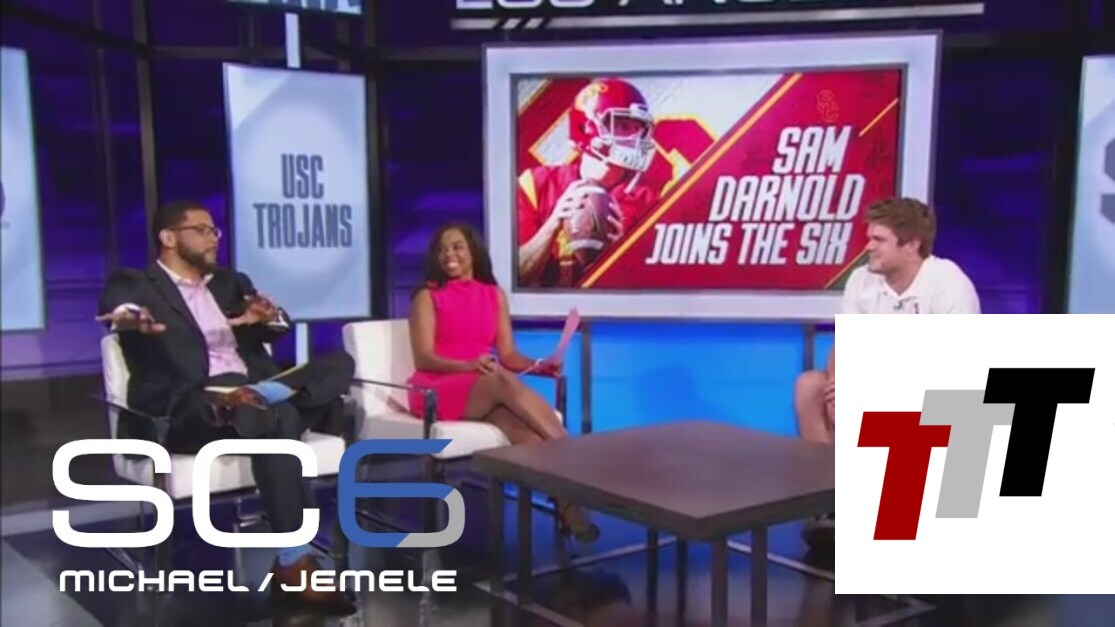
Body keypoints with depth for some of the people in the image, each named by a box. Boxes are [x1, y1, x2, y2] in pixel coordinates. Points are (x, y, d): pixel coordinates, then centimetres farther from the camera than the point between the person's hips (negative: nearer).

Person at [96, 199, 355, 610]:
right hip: (188, 410, -6)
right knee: (276, 416, -36)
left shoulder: (232, 282, 26)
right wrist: (128, 316, -41)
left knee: (337, 363, -15)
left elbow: (276, 331, 13)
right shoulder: (135, 285, 9)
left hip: (253, 394, 6)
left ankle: (258, 395, -35)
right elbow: (117, 304, -15)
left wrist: (269, 316, -13)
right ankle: (295, 559, -33)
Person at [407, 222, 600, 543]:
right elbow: (424, 358, -8)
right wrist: (469, 366, -26)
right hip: (438, 392, -3)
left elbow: (508, 354, 10)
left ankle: (566, 503, -45)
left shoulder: (494, 294, 16)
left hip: (488, 393, 4)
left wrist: (538, 365, -11)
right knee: (504, 381, -35)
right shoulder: (427, 296, 4)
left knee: (514, 419, -34)